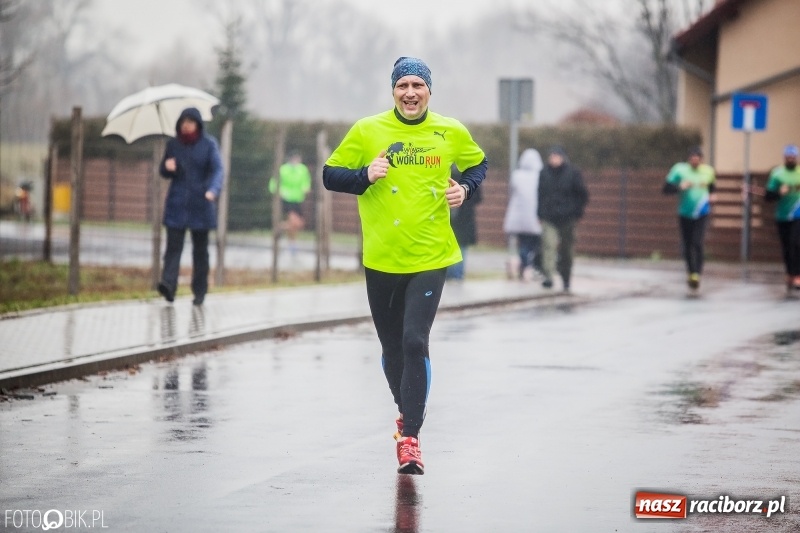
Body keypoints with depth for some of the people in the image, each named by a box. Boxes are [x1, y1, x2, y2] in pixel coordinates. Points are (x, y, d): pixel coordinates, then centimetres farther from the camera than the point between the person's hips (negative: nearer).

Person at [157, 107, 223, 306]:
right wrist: (168, 168, -10)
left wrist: (213, 189, -30)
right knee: (173, 245, -12)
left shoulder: (209, 144, -2)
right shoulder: (173, 144, 7)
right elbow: (164, 172, 15)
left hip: (200, 204, -1)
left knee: (200, 249, 5)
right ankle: (168, 285, -24)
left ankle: (199, 291, 13)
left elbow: (217, 170, -11)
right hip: (177, 204, 2)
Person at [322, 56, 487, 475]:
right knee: (392, 348, 12)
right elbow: (331, 175, 2)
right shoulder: (367, 131, -2)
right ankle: (408, 409, 40)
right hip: (381, 258, 1)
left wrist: (466, 189, -1)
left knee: (415, 342, -15)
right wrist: (365, 176, -16)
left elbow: (478, 164, 20)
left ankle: (410, 437, -12)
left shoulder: (452, 133, 2)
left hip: (430, 256, -1)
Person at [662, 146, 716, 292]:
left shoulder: (708, 171, 2)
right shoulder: (679, 169, -7)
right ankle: (690, 272, 27)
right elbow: (666, 189, -8)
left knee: (697, 243, -16)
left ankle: (696, 274, -15)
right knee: (687, 245, 6)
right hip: (685, 214, 0)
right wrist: (680, 187, -24)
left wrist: (711, 196, 3)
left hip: (701, 213, 0)